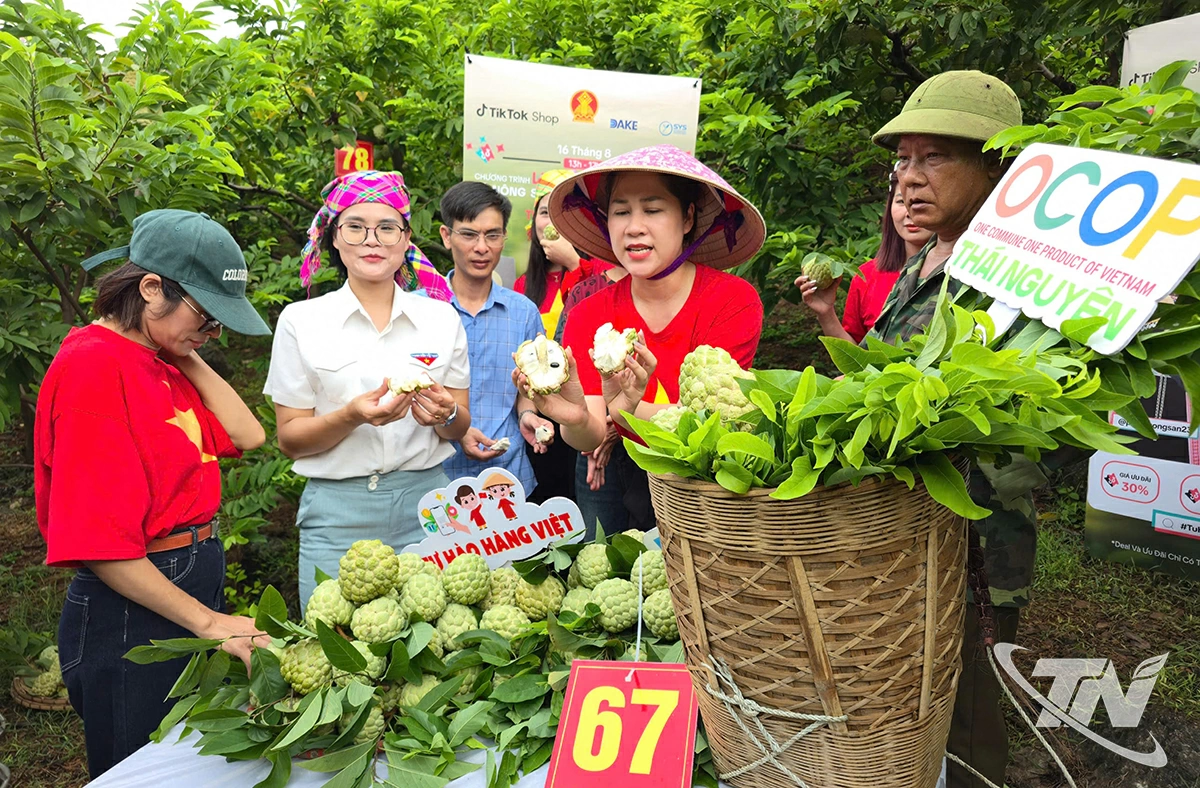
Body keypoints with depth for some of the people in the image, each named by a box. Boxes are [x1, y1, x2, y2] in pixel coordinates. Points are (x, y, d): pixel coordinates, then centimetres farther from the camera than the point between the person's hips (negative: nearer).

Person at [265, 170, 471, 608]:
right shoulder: (301, 321, 1)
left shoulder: (441, 318, 5)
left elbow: (460, 428, 10)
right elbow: (289, 439, 0)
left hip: (425, 505, 2)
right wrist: (351, 416, -18)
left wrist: (445, 414, -12)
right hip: (339, 516, -1)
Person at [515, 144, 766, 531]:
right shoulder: (588, 316, -4)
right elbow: (593, 438, -13)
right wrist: (577, 420, -36)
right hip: (629, 488, 1)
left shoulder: (733, 301, -12)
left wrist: (630, 411, -38)